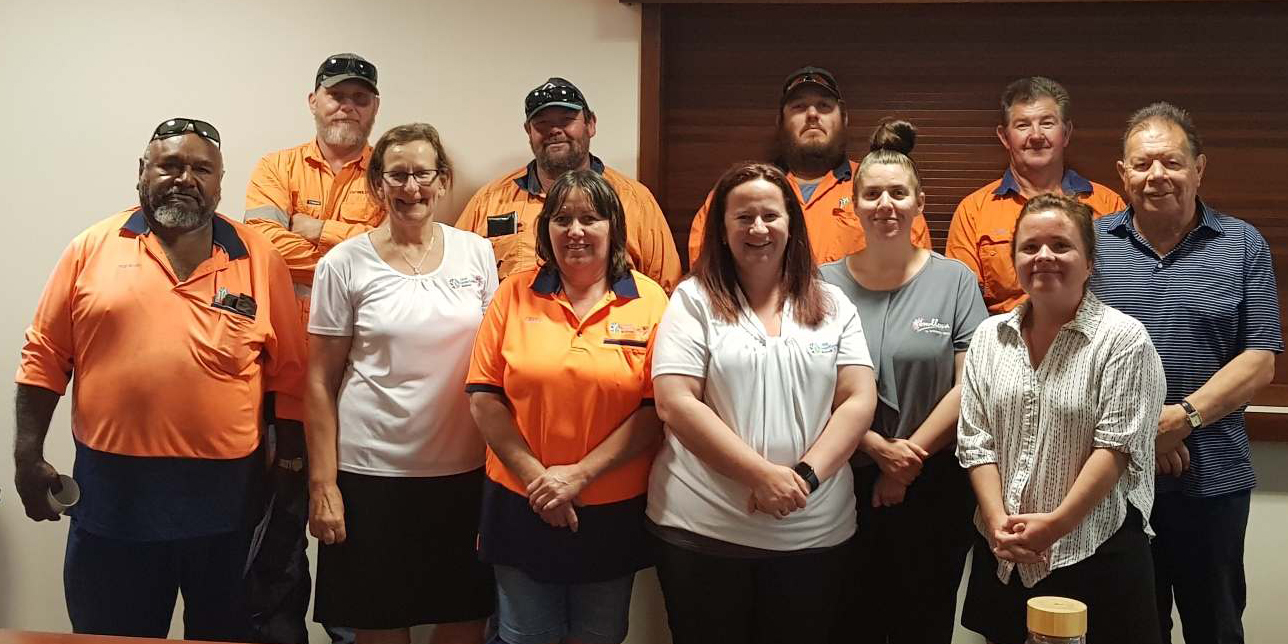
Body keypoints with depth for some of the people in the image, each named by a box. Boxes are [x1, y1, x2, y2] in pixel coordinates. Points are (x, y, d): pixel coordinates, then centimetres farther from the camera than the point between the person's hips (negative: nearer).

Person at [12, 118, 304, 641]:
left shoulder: (259, 259, 1)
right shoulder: (93, 249, 2)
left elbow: (287, 372, 3)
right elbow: (45, 357, 4)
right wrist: (28, 458, 1)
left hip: (228, 497, 0)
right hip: (112, 491, 0)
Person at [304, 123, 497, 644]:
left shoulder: (477, 253, 4)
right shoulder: (345, 264, -2)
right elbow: (321, 381, -1)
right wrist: (322, 484, -5)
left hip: (464, 468, 2)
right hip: (370, 471, -2)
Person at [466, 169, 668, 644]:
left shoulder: (649, 301, -4)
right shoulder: (515, 294, -1)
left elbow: (656, 407, -9)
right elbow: (484, 396, -3)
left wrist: (581, 474, -15)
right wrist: (535, 477, -11)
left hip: (614, 510, 0)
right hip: (522, 504, 0)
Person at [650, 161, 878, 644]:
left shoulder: (833, 305, 8)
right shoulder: (694, 299, -1)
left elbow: (858, 401, 2)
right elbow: (675, 404, -10)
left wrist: (806, 474, -14)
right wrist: (762, 474, -16)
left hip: (814, 533, 2)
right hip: (702, 532, -2)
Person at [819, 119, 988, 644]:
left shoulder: (955, 280, 0)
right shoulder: (826, 283, 1)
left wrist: (911, 460, -9)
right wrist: (880, 449, -12)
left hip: (936, 487, 0)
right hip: (847, 483, 1)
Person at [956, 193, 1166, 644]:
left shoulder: (1123, 339, -6)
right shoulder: (990, 338, 8)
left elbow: (1117, 447, -11)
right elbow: (975, 441, 5)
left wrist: (1057, 523, -16)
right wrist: (998, 521, -8)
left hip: (1095, 552, -4)